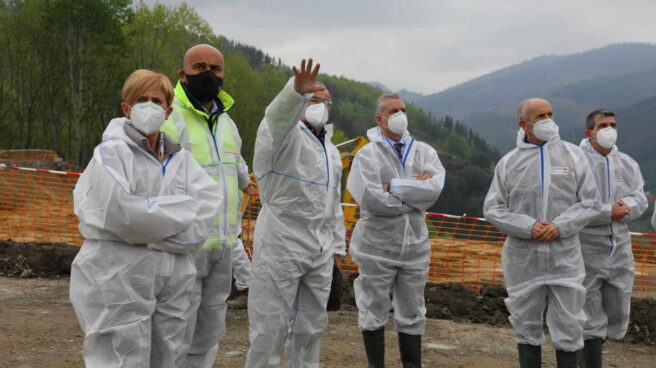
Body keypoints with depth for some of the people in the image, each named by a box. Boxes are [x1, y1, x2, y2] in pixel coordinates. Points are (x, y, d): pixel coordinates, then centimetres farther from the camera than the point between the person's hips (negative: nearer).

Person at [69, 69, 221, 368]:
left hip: (172, 284, 6)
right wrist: (180, 214, -10)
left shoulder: (180, 158, 12)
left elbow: (209, 203, -3)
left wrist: (150, 228, -14)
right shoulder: (112, 152, -4)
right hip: (119, 283, -6)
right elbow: (117, 211, -20)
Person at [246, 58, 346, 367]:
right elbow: (280, 114, -30)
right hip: (280, 247, -7)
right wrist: (297, 91, -50)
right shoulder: (285, 135, -5)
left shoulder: (332, 151, 21)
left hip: (319, 252, 8)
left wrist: (337, 244, 22)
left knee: (311, 327, 14)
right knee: (270, 328, -5)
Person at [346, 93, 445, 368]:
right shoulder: (368, 155, -5)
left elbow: (435, 189, -13)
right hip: (377, 249, -3)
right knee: (374, 312, 7)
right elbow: (372, 200, -19)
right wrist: (416, 191, -10)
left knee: (412, 314, 12)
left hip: (415, 247, 3)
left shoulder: (424, 152, 6)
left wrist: (395, 186, -16)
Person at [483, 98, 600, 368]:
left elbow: (590, 202, 2)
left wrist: (560, 226, -13)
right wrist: (528, 227, -14)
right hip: (522, 257, 1)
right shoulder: (509, 162, 4)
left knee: (568, 326, 3)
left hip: (565, 256, 0)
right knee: (526, 325, 10)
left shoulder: (573, 155, 4)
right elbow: (492, 208, 1)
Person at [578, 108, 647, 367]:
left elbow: (640, 198, 7)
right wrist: (608, 212, -19)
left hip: (620, 247, 6)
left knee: (618, 312, 14)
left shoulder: (628, 164, 11)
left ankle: (586, 345, 36)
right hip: (587, 248, -6)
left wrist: (627, 206, -15)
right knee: (591, 316, -1)